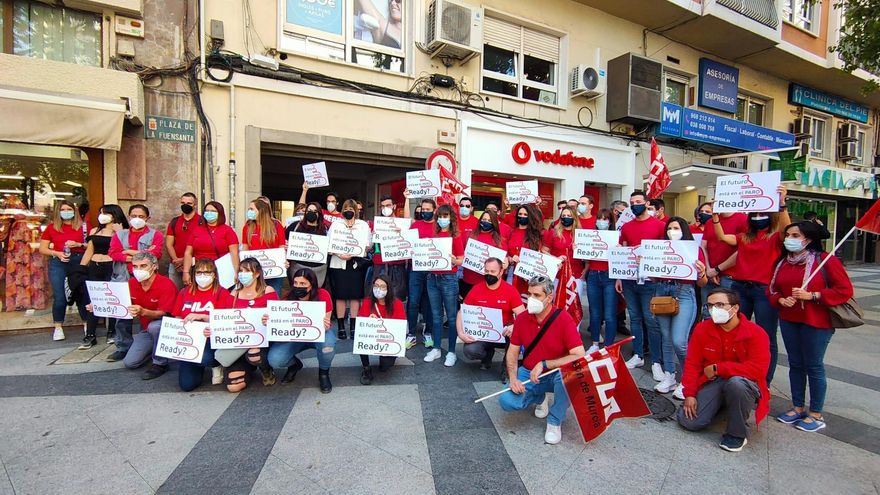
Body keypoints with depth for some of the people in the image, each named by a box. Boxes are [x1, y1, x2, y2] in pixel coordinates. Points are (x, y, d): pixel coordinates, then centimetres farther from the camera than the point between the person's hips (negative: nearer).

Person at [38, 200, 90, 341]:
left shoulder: (83, 226, 8)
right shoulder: (52, 227, 10)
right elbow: (42, 249, 10)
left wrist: (78, 244, -11)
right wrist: (57, 253, -7)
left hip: (79, 261, -1)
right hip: (58, 263, 1)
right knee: (59, 297, -1)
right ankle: (58, 328, 12)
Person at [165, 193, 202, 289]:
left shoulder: (201, 221, -2)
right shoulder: (174, 221, 13)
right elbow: (168, 244, 10)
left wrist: (185, 260, -11)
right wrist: (176, 260, -6)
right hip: (175, 266, 5)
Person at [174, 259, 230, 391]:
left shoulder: (222, 293, -3)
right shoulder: (184, 292, 11)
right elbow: (177, 319, 14)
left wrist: (201, 316, -23)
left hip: (211, 338, -4)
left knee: (203, 358, -37)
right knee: (186, 384, -8)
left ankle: (216, 364, 2)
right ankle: (199, 367, 28)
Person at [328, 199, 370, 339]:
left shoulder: (363, 225, 12)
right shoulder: (335, 224, 13)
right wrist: (339, 254, -12)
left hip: (356, 263, 0)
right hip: (339, 263, 0)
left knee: (355, 295, -1)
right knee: (340, 295, -1)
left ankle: (353, 326, 6)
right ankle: (341, 326, 6)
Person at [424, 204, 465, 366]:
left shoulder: (456, 237, -2)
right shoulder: (433, 235, 10)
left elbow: (461, 260, -4)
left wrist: (454, 261, -25)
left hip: (448, 279, -4)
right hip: (432, 278, 5)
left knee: (451, 316, 1)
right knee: (436, 315, 12)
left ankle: (451, 351, 10)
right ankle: (436, 349, 21)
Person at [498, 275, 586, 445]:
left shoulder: (564, 319, -19)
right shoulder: (521, 318, -6)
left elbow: (580, 357, -27)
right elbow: (512, 352, 1)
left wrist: (544, 364, -29)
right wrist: (513, 379, -16)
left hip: (556, 375, -3)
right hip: (528, 374, 3)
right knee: (507, 401, -21)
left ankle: (555, 421, -9)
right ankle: (540, 397, 15)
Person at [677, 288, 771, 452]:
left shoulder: (756, 333, -14)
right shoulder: (702, 328, -5)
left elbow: (758, 369, -25)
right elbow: (692, 363, -3)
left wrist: (718, 369, -21)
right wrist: (689, 394, -11)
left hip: (743, 384, -3)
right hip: (712, 383, 3)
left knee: (736, 383, -41)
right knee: (688, 421, -14)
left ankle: (737, 434, -14)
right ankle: (721, 405, 19)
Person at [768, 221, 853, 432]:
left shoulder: (825, 260, -9)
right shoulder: (782, 262, 7)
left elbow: (844, 290, -11)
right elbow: (772, 289, 13)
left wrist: (812, 296, -19)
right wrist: (781, 300, -6)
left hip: (816, 322, -5)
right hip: (788, 320, 5)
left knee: (814, 366, 2)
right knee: (795, 364, 13)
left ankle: (816, 414, 16)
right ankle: (798, 408, 26)